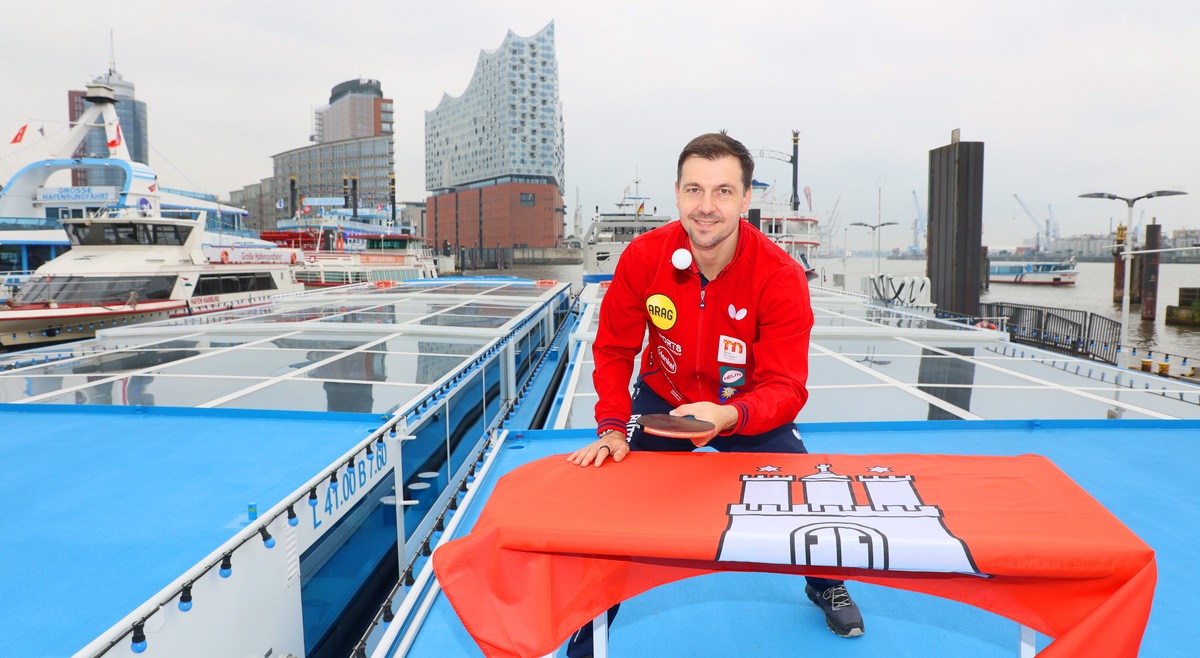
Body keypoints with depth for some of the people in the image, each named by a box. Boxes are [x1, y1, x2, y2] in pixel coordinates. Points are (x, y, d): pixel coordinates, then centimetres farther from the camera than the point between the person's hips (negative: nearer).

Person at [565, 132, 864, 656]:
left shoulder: (780, 276, -26)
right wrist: (612, 428, -21)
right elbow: (614, 349, -10)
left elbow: (785, 388, -27)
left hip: (749, 412, 0)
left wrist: (727, 416, -46)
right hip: (661, 401, 1)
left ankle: (826, 586, 33)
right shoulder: (642, 257, -22)